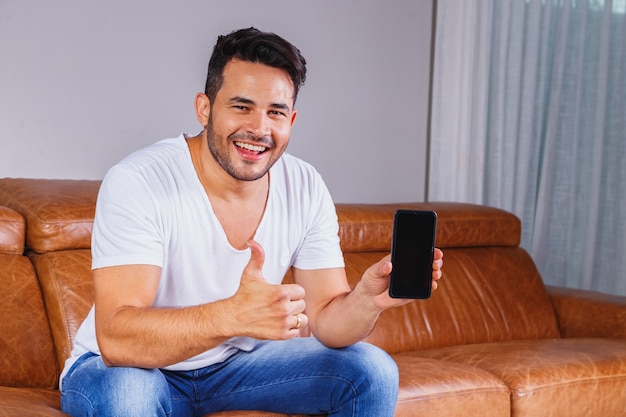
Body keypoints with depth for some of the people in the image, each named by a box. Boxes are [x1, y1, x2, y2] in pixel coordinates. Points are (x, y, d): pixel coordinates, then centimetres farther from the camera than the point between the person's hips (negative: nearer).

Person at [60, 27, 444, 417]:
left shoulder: (306, 189, -9)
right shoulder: (136, 183, -25)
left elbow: (326, 320, -8)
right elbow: (116, 339, -34)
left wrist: (368, 299, -32)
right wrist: (235, 315, -51)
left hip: (237, 360, 4)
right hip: (121, 367, -4)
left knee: (373, 373, -9)